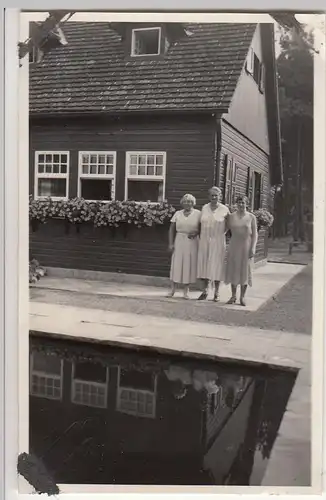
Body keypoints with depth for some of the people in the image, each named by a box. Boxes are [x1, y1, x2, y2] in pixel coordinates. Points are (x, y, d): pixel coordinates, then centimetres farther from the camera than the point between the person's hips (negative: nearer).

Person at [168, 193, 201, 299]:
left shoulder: (198, 214, 2)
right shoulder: (178, 214, 6)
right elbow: (172, 229, 5)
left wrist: (196, 232, -17)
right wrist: (171, 243, -3)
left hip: (192, 242, -1)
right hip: (179, 241, 1)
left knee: (189, 265, 2)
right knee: (176, 264, 0)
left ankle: (186, 290, 10)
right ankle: (172, 289, 8)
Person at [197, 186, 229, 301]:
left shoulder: (224, 209, -2)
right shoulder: (204, 208, 6)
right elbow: (201, 223, 11)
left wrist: (223, 232, 1)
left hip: (218, 241, -3)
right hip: (204, 240, 3)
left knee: (216, 265, 1)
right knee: (204, 264, 4)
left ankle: (216, 293, 11)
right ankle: (205, 291, 14)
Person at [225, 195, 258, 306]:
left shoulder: (251, 217, 0)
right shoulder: (231, 216, 4)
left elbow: (254, 234, -1)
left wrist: (253, 248, -9)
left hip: (246, 247, -1)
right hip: (234, 246, 2)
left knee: (245, 271, 2)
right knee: (233, 269, 3)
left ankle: (242, 297, 10)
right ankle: (233, 296, 13)